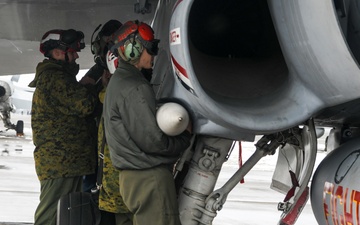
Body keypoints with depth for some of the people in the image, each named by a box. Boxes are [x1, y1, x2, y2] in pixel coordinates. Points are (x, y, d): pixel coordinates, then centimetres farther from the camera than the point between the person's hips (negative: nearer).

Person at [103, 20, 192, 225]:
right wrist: (186, 136, -3)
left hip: (135, 175, 10)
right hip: (150, 177, -10)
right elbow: (152, 141, -18)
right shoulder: (135, 88, -17)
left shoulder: (118, 81, 15)